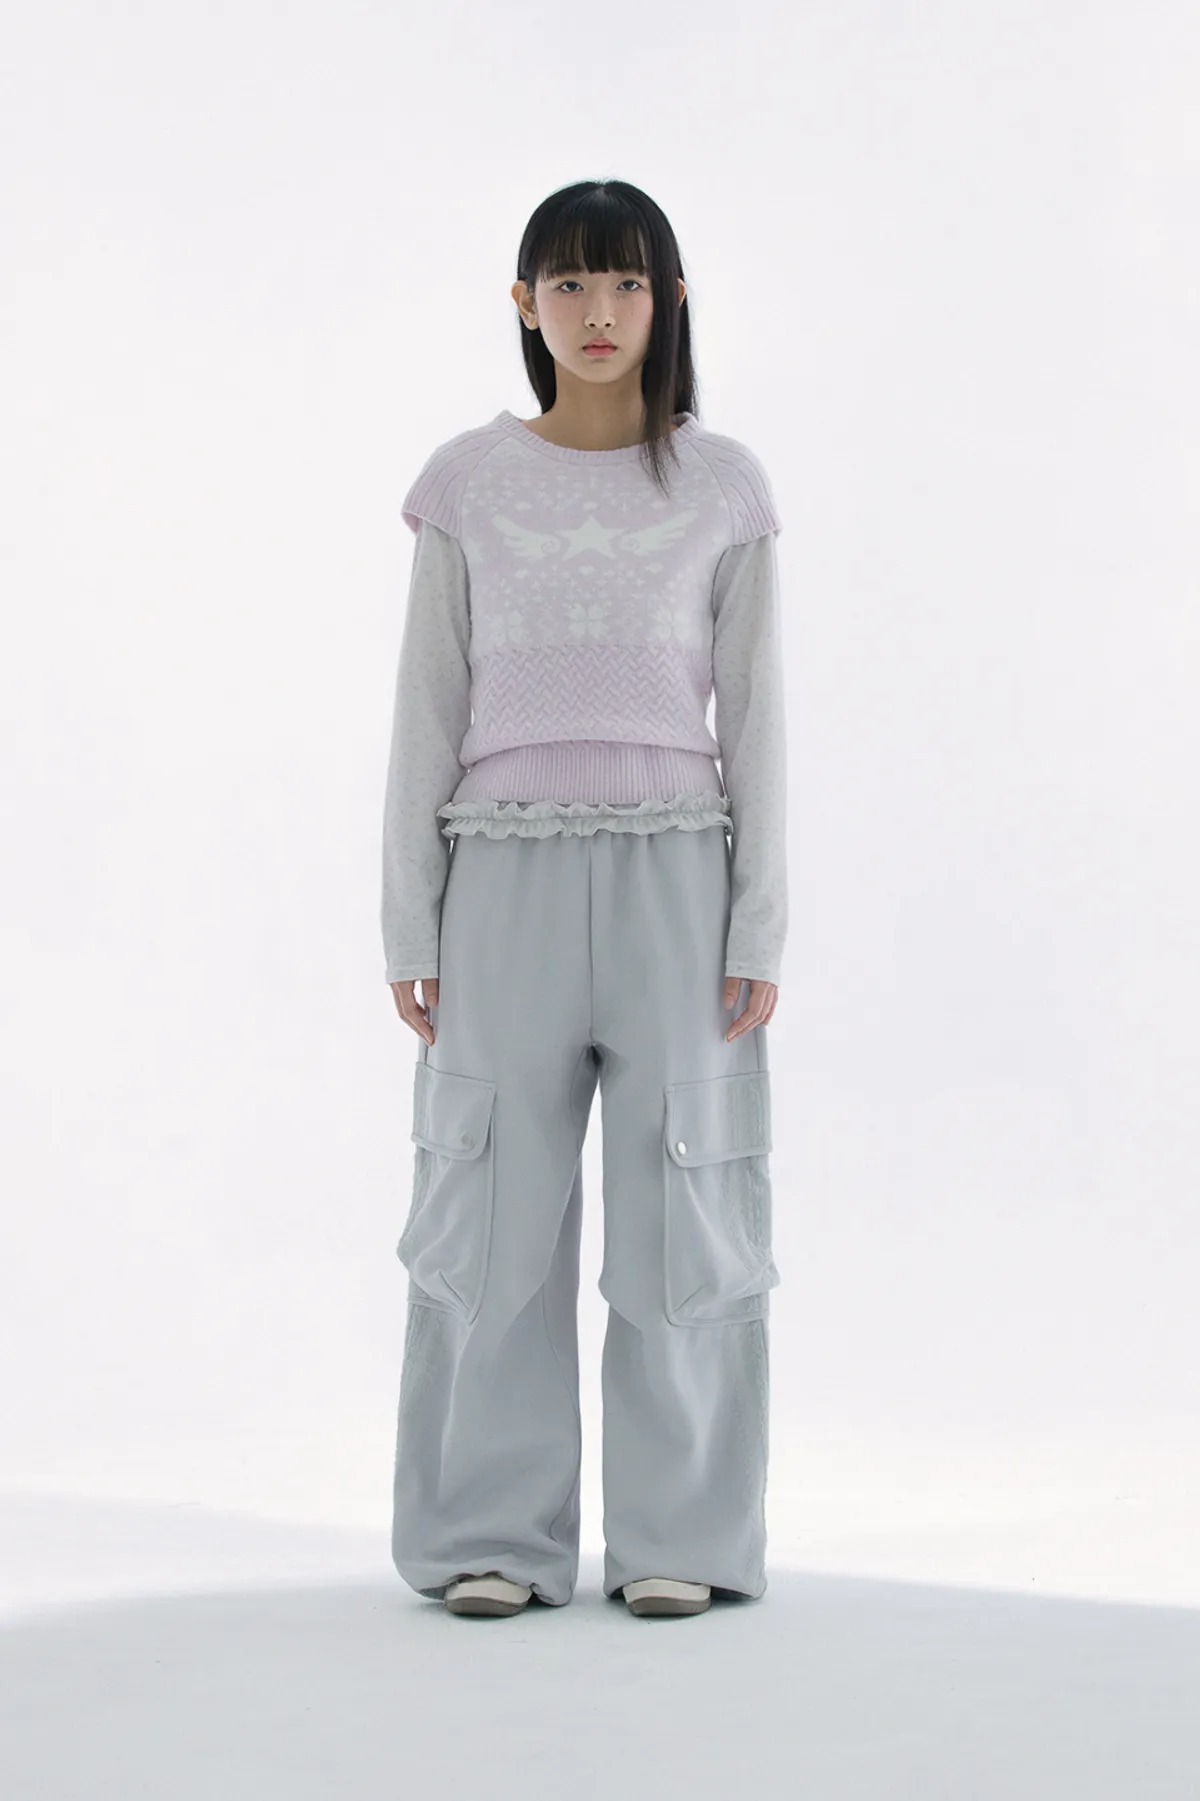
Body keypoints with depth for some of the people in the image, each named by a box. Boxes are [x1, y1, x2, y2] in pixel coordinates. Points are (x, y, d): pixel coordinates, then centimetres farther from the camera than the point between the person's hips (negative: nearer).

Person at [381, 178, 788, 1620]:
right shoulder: (467, 484, 6)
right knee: (493, 1205, 2)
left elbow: (754, 715, 5)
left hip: (674, 867, 0)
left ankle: (678, 1536, 13)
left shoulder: (723, 487, 5)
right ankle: (494, 1538, 14)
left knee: (682, 1198, 2)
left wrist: (760, 928, -2)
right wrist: (409, 923, 1)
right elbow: (427, 711, 6)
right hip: (507, 871, 0)